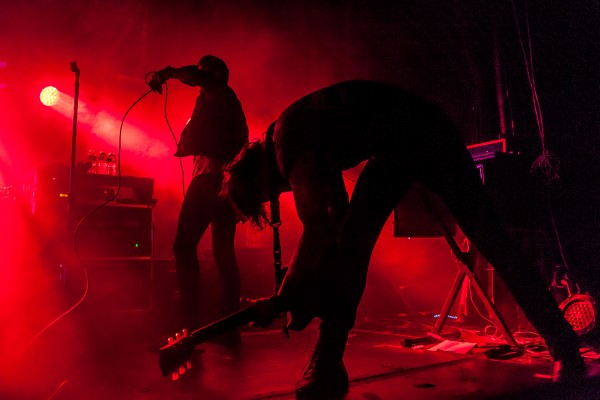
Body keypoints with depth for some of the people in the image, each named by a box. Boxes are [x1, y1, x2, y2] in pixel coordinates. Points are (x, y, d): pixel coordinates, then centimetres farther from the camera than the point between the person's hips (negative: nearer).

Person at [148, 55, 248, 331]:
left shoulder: (217, 94, 4)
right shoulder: (231, 103, 29)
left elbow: (194, 76, -17)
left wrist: (165, 74, -3)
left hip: (210, 175, -9)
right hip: (230, 180, 9)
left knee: (184, 246, -11)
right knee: (223, 251, 9)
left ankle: (192, 322, -16)